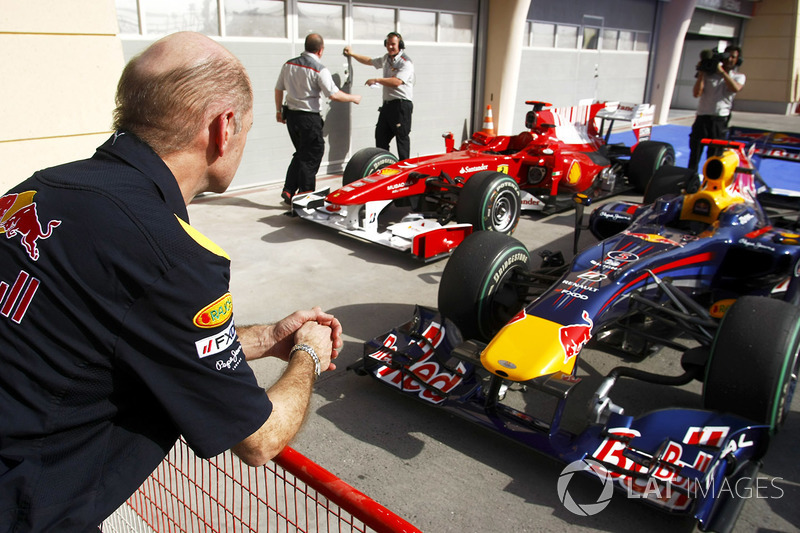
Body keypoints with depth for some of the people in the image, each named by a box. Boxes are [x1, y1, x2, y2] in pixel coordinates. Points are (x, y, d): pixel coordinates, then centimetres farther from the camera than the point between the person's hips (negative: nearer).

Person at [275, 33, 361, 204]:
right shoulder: (319, 69, -14)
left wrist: (279, 110, 24)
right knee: (311, 157, 5)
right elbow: (334, 95, -17)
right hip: (309, 118, -7)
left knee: (301, 153, 20)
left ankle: (288, 191, 15)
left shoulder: (288, 64, 5)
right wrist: (353, 98, -1)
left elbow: (278, 89, 11)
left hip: (290, 115, 7)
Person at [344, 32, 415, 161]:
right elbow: (369, 61, 35)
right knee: (380, 135, 6)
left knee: (402, 137, -6)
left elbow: (396, 82, -23)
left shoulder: (405, 62, -11)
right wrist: (352, 54, 32)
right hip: (387, 104, 9)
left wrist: (376, 80, -13)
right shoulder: (386, 58, 17)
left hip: (402, 104, -9)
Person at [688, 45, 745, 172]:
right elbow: (697, 93, -2)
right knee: (695, 151, -2)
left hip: (720, 119, 0)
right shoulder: (709, 74, 9)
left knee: (714, 153, 0)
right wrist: (701, 73, -7)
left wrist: (722, 71, -10)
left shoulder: (738, 77, 12)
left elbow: (735, 88, -11)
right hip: (702, 117, 0)